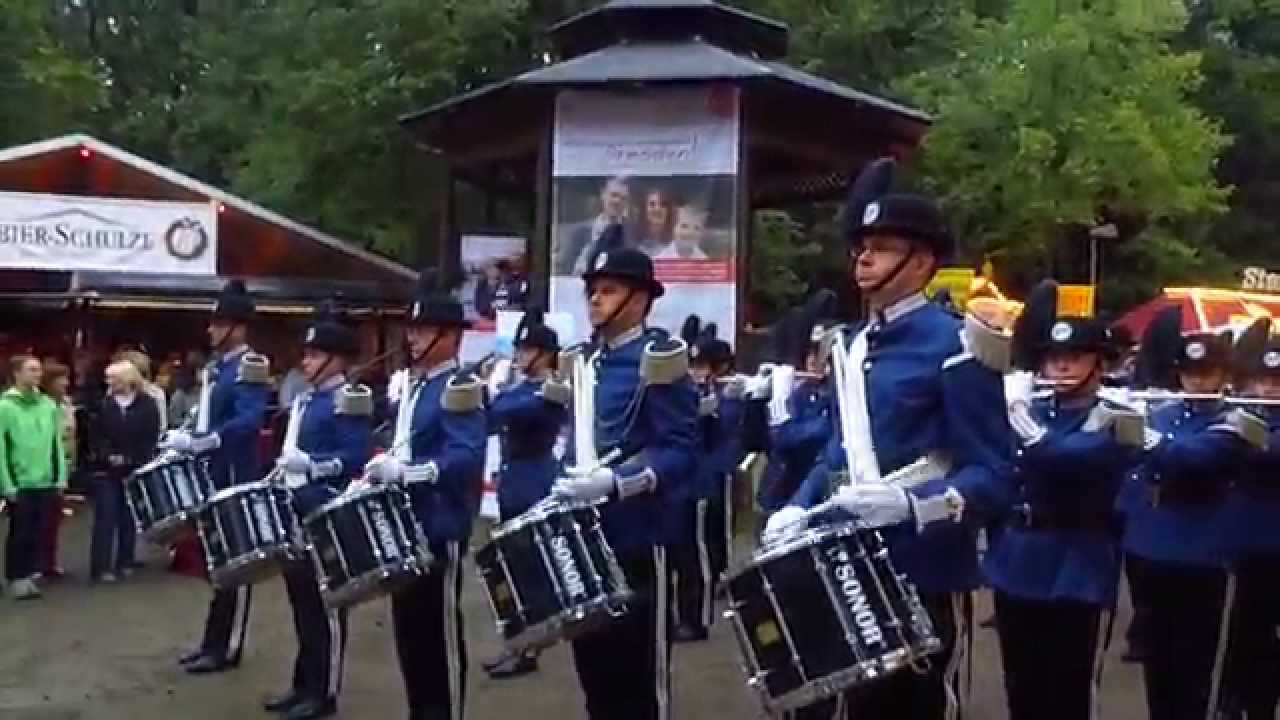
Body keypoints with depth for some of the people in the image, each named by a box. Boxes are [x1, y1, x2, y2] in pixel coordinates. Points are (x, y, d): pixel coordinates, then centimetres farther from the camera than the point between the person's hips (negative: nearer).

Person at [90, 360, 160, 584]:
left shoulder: (147, 404, -1)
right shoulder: (103, 404, 4)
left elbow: (151, 439, -5)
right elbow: (97, 436, 1)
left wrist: (133, 462, -14)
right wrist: (109, 456, -15)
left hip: (135, 470, 0)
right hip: (107, 470, 0)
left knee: (128, 518, 6)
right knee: (106, 518, -3)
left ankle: (125, 563, 16)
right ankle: (101, 567, -3)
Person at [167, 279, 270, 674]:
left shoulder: (250, 366, -14)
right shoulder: (216, 366, 14)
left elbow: (249, 422, -26)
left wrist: (200, 442, -30)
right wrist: (185, 437, 7)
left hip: (236, 479, -9)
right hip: (213, 476, 9)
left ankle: (227, 648, 6)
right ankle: (214, 640, 24)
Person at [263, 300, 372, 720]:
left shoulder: (348, 401, -13)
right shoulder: (305, 399, 15)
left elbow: (355, 461, -20)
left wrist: (309, 463, -28)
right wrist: (283, 474, 13)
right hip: (298, 515, 9)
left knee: (326, 604, 0)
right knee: (301, 600, 14)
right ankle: (304, 683, 24)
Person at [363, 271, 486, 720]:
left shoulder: (460, 388, -14)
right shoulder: (410, 386, 14)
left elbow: (466, 458, -26)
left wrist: (402, 470, -32)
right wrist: (383, 469, 10)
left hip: (438, 529, -9)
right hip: (404, 525, 9)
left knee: (440, 633, 0)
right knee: (409, 630, 15)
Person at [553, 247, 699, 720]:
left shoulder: (658, 359, -11)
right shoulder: (587, 361, 13)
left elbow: (681, 451, -18)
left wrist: (614, 483, -27)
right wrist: (565, 484, 9)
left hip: (636, 537, -8)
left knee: (640, 670, 2)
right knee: (594, 662, 15)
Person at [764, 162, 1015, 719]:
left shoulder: (953, 346, -12)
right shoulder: (851, 346, 11)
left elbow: (994, 476, -15)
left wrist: (908, 503, -29)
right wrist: (798, 509, 3)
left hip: (925, 575, -7)